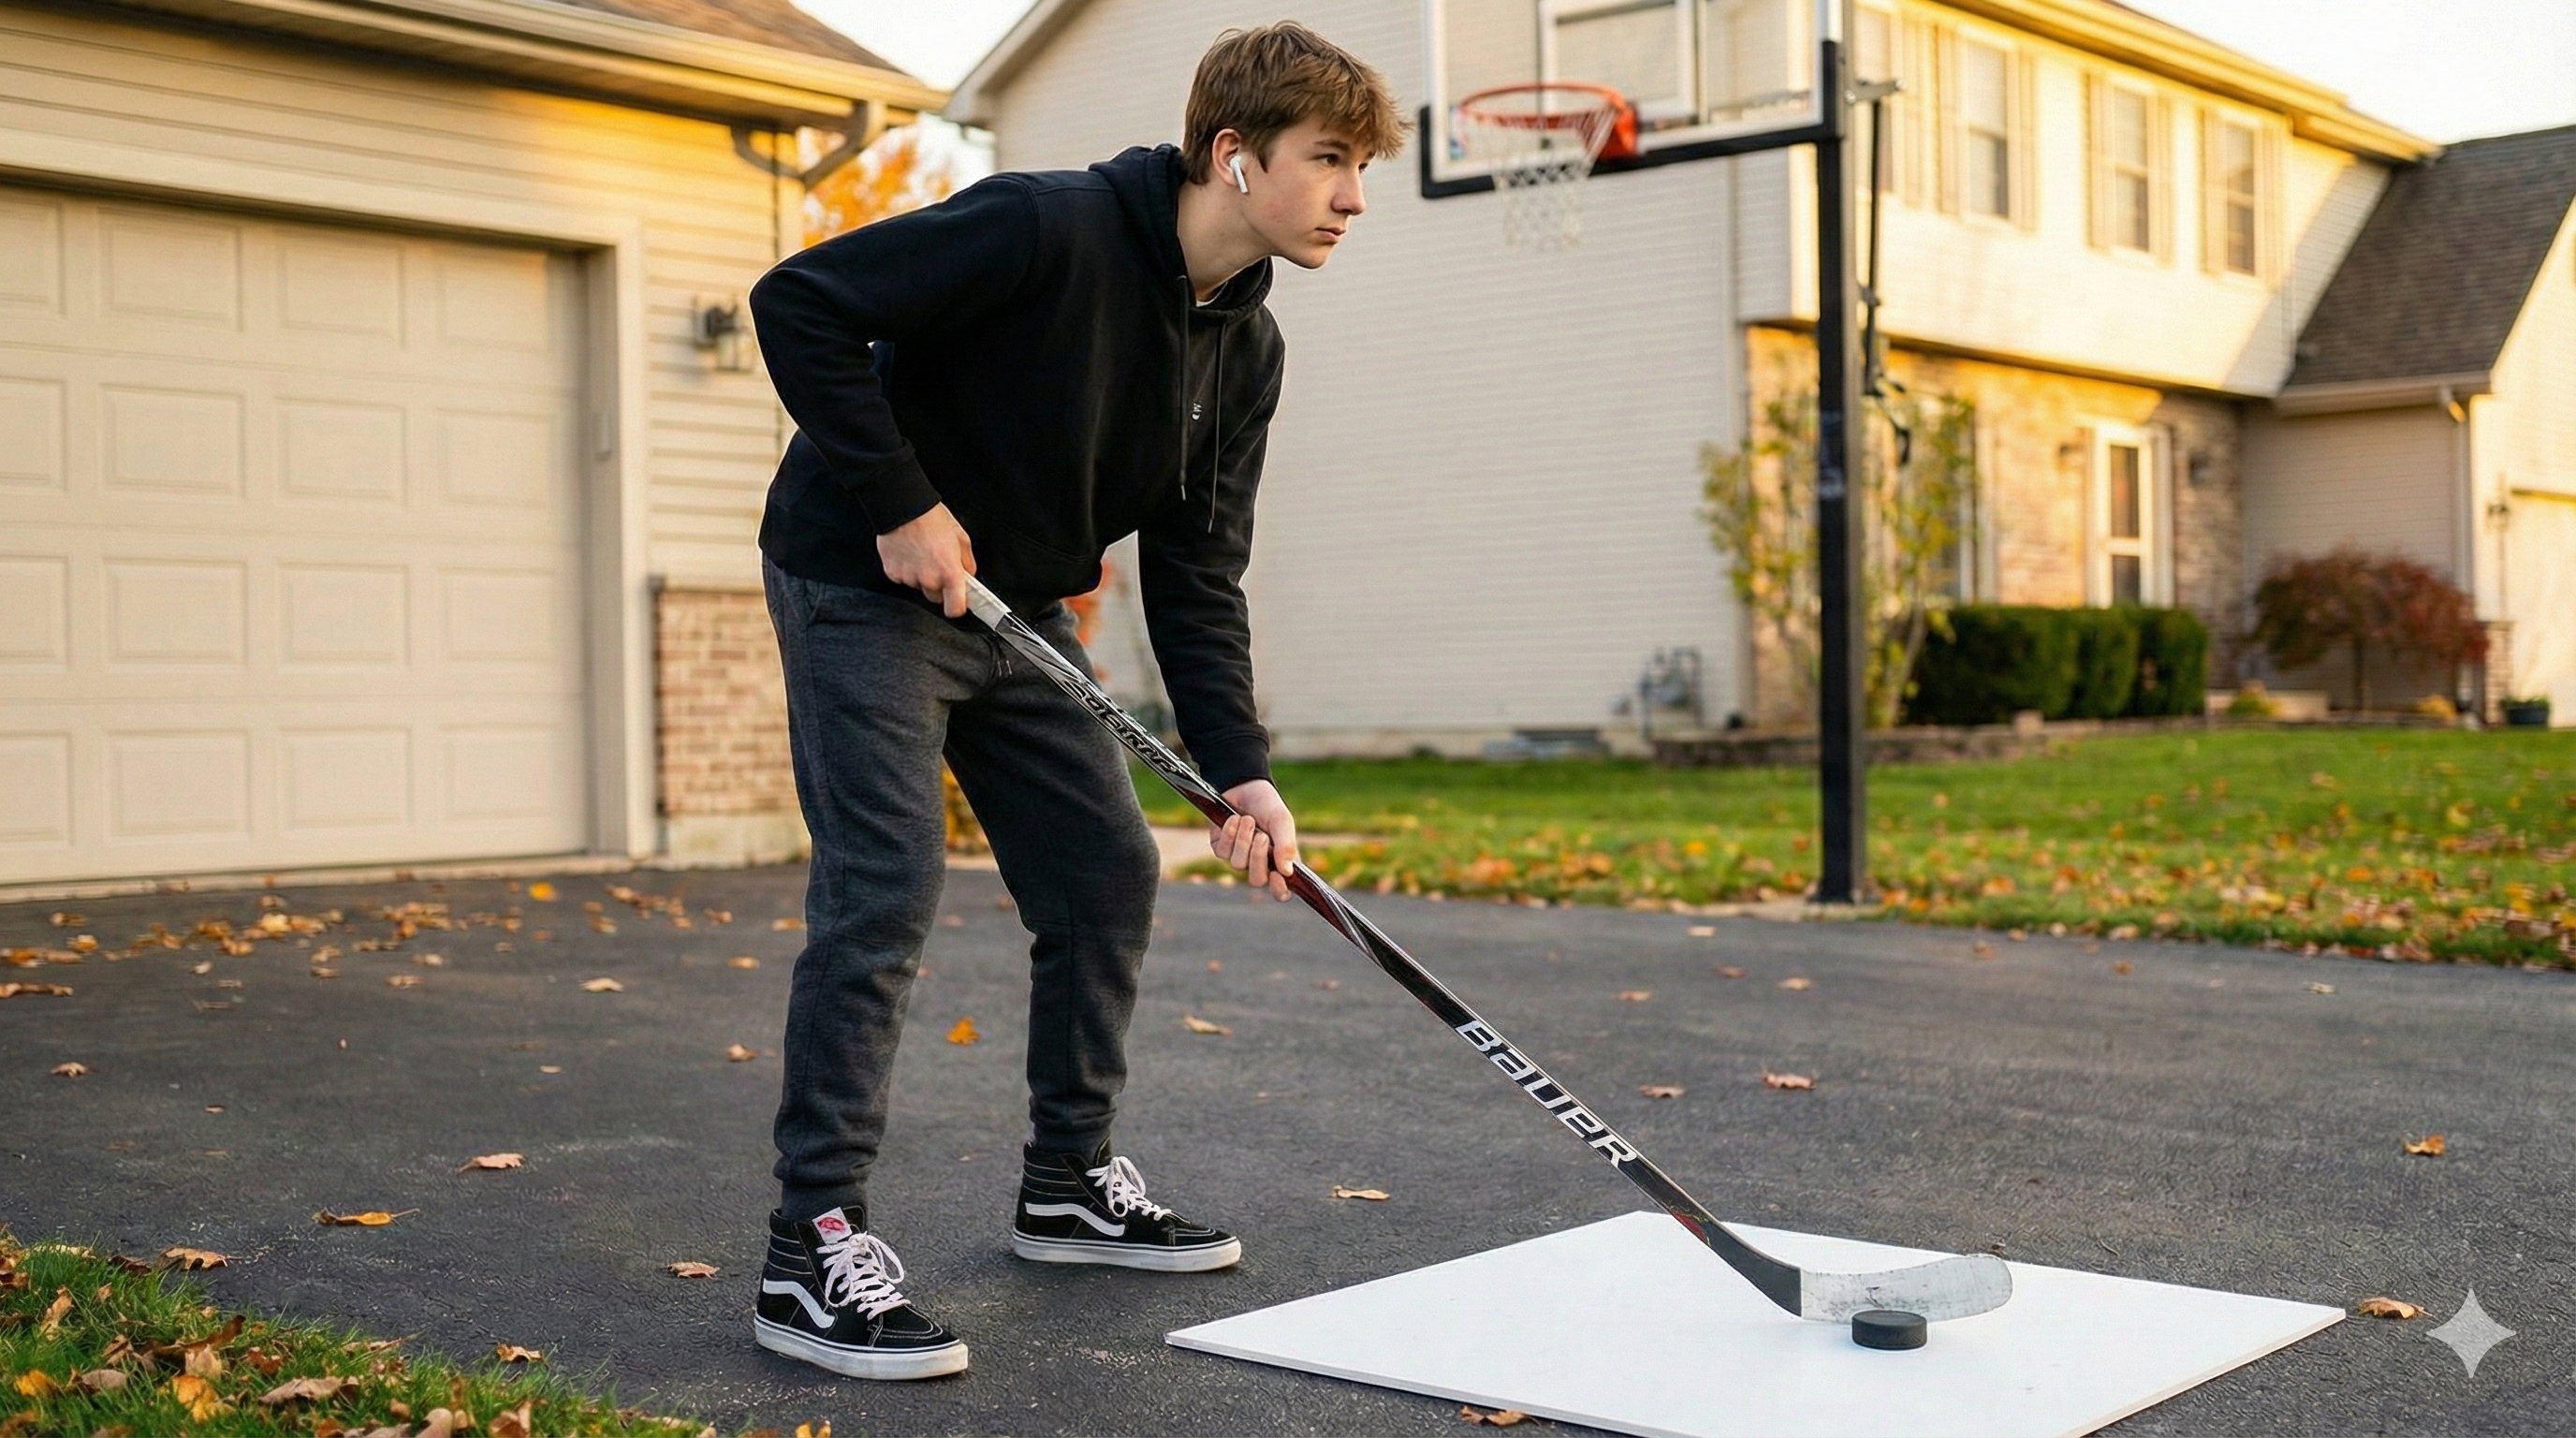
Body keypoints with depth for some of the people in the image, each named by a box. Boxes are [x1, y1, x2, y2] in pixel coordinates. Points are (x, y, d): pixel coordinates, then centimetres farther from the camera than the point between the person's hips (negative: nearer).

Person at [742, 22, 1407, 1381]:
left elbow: (1195, 579, 0)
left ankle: (1070, 1181, 22)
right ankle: (813, 1246, -8)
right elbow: (800, 303, -26)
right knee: (885, 885, -15)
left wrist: (1238, 771, -11)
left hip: (1017, 609, 8)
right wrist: (901, 507, -24)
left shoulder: (1244, 350, 0)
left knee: (1109, 871, 7)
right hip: (864, 586, -8)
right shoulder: (1050, 227, -25)